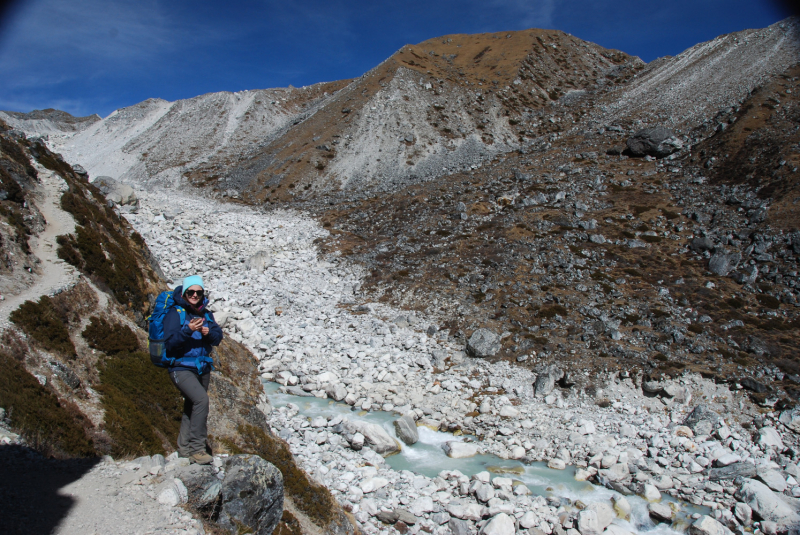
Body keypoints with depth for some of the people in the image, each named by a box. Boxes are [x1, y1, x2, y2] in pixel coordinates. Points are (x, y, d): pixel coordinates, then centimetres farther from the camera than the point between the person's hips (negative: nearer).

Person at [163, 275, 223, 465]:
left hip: (203, 368, 7)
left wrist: (209, 333, -14)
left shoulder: (206, 314, 9)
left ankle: (184, 448, 31)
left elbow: (218, 338, 6)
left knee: (192, 408, 16)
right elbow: (170, 342, -16)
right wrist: (187, 330, -29)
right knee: (201, 399, -26)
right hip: (181, 368, -7)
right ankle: (196, 448, -19)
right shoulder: (175, 313, -8)